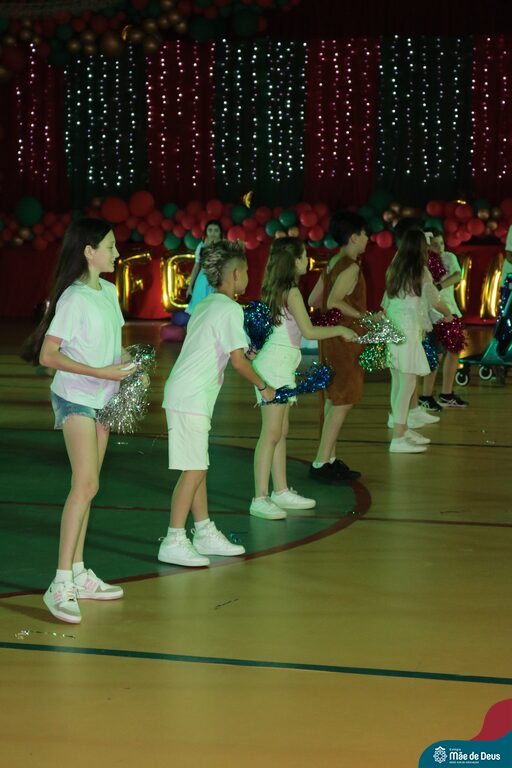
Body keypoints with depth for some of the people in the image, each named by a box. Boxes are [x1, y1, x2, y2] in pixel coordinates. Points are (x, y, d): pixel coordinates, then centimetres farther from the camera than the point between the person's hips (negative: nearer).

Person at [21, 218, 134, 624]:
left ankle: (79, 574, 18)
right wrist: (101, 372, -23)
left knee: (87, 486, 11)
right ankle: (61, 585, -16)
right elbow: (48, 355, -19)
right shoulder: (74, 299, -17)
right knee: (85, 485, -16)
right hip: (75, 399, -8)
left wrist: (125, 359, -1)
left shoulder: (109, 291, 8)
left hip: (102, 398, 8)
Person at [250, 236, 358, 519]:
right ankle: (260, 499, -11)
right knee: (271, 433, -10)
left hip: (280, 366, 10)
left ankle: (281, 491, 21)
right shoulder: (292, 291, -14)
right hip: (276, 364, -10)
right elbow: (308, 331, -12)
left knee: (281, 432, 14)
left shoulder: (275, 290, 12)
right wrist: (341, 330, -2)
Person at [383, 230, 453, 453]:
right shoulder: (421, 272, -9)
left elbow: (385, 304, 12)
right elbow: (434, 301, 1)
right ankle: (398, 438, -9)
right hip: (408, 332, -7)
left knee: (398, 382, 14)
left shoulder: (394, 270, 9)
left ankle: (402, 429, 23)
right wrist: (447, 314, 19)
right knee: (408, 382, -6)